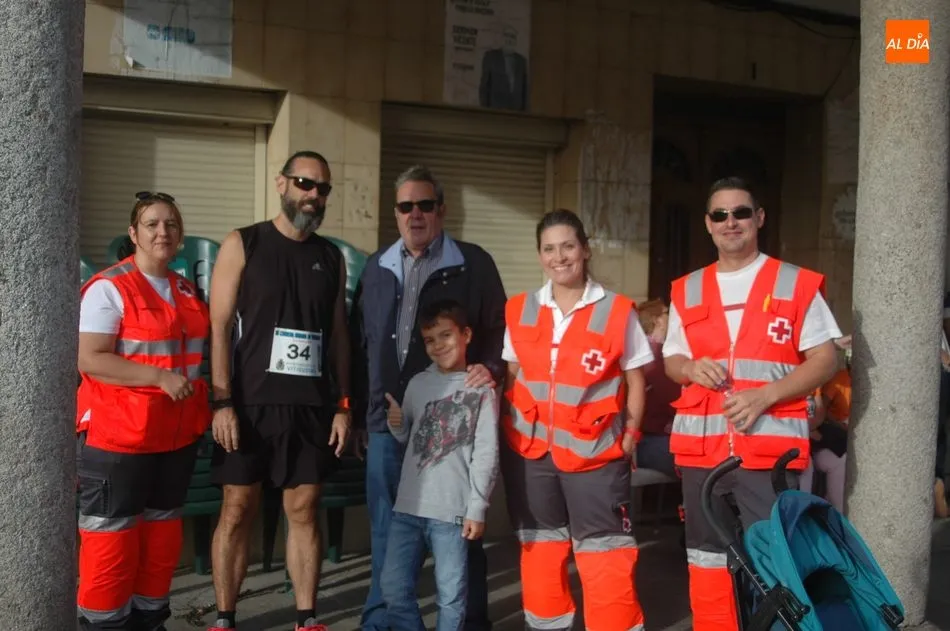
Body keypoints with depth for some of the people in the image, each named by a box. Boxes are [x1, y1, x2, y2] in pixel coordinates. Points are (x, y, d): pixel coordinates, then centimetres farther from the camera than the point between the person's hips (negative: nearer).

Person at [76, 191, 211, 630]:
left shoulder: (188, 292, 12)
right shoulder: (108, 288, -9)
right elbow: (89, 359, -18)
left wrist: (203, 406, 12)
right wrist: (159, 376, -24)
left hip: (177, 436, 7)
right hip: (117, 436, -7)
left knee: (163, 530, 15)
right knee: (111, 535, 1)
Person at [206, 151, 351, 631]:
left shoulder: (331, 257, 11)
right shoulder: (242, 245, 0)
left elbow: (339, 334, 13)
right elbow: (219, 327, -4)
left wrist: (343, 405, 6)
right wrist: (223, 402, -12)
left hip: (312, 406, 3)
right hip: (251, 403, -3)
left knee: (304, 511, 6)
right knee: (237, 510, 3)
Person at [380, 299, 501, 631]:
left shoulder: (481, 389, 0)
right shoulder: (417, 383, 12)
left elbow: (486, 454, -5)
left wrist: (476, 508, -10)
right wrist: (397, 425, -3)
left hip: (452, 510, -4)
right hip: (408, 506, 4)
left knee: (451, 594, 2)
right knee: (394, 588, 8)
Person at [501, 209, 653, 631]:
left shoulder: (617, 311, -5)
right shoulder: (519, 310, 4)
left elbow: (635, 381, 1)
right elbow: (512, 376, 12)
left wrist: (630, 435, -5)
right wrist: (509, 429, 3)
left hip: (594, 450, -3)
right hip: (529, 448, 4)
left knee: (605, 557, -2)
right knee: (539, 548, 15)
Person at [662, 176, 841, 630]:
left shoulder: (797, 284, 1)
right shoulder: (686, 291, 11)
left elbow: (825, 360, -2)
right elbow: (671, 361, 17)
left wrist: (765, 395, -16)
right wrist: (691, 368, -7)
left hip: (770, 445, -3)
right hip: (700, 446, 4)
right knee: (706, 558, 12)